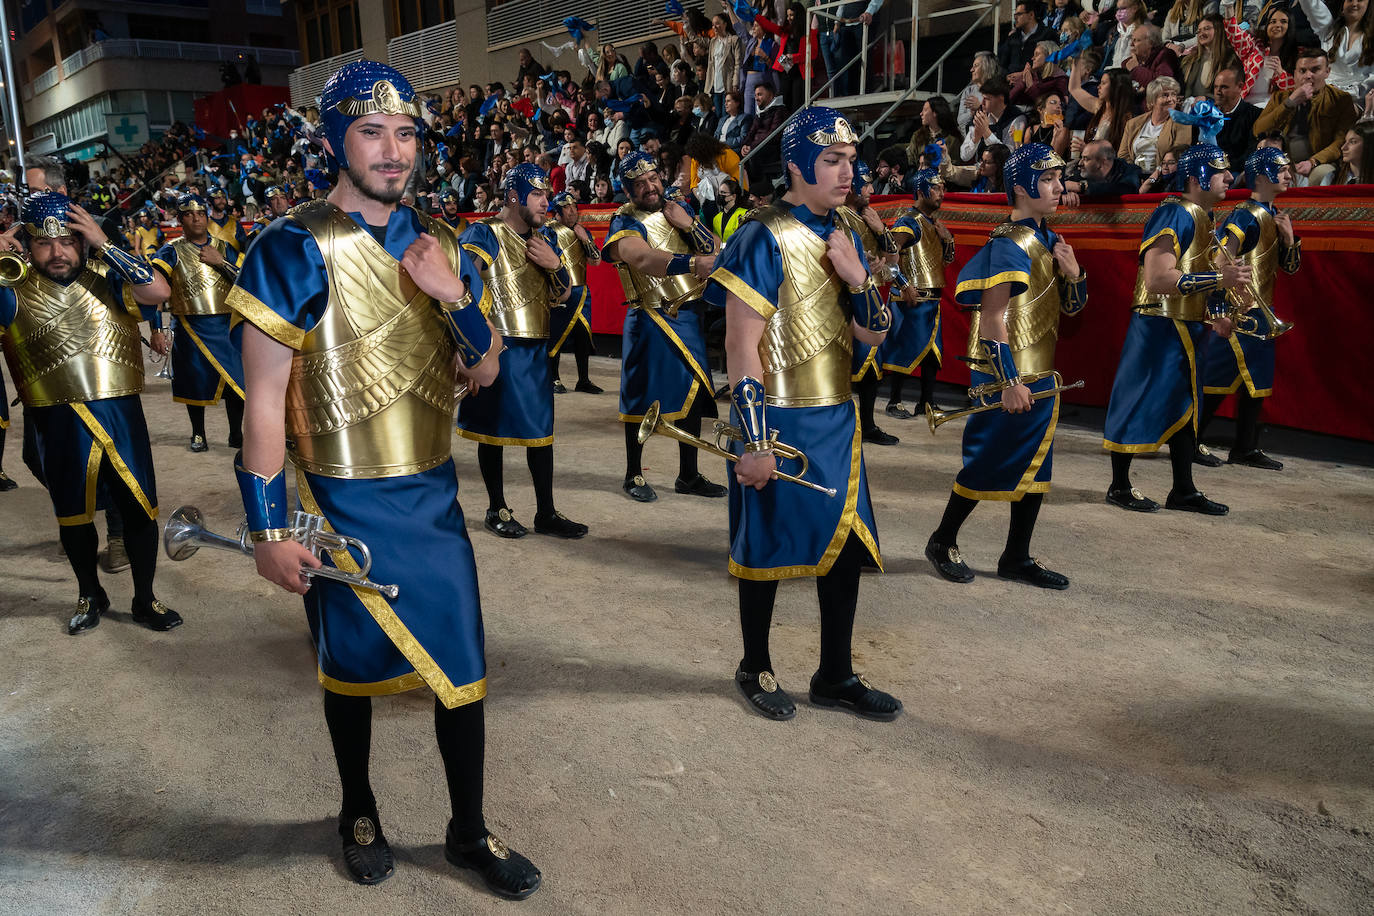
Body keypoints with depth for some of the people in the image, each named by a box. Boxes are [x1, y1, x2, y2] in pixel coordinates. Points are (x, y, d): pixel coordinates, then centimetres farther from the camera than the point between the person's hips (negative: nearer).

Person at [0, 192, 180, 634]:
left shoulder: (107, 279, 0)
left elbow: (159, 291, -17)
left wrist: (104, 244, -18)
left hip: (120, 415, 0)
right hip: (58, 424, 1)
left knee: (139, 508, 5)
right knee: (72, 514, 15)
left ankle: (145, 599, 22)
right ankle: (90, 595, 35)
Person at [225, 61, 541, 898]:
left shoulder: (443, 247, 4)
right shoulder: (295, 250, -12)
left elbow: (485, 371, 5)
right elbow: (265, 396, -12)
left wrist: (454, 294, -13)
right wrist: (268, 525, -12)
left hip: (433, 497, 4)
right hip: (343, 508, -4)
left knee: (462, 667, 8)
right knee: (352, 665, 16)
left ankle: (470, 831, 29)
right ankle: (360, 812, 41)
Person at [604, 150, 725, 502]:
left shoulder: (679, 210, 12)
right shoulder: (625, 222, -8)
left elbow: (714, 251, 8)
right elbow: (641, 258, -30)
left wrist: (689, 225, -9)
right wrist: (692, 263, -44)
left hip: (688, 315, 6)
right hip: (650, 321, -6)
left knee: (693, 393, 9)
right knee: (642, 396, 0)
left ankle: (688, 475, 21)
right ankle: (633, 476, 15)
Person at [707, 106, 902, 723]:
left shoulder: (842, 237, 10)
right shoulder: (765, 239, -13)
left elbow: (874, 335, 11)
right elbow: (741, 346, -17)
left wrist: (858, 279, -7)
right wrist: (754, 441, -19)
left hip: (837, 419, 7)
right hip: (778, 422, -7)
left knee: (846, 545, 11)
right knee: (766, 550, 8)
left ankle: (836, 678, 27)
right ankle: (756, 671, 28)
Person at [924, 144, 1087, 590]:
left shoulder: (1047, 240, 12)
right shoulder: (1010, 244, -15)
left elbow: (1071, 306, 18)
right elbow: (992, 318, -20)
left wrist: (1073, 274, -3)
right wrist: (1010, 382, -23)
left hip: (1039, 376, 9)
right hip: (1008, 377, -9)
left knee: (1034, 465, 11)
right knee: (987, 464, 0)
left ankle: (1017, 557, 21)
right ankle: (942, 542, 18)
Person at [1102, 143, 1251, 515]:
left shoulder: (1203, 218, 15)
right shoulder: (1174, 215, -16)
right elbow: (1158, 279, -26)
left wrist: (1215, 313, 10)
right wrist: (1219, 277, -25)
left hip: (1187, 328, 10)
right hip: (1158, 327, -10)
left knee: (1185, 407, 13)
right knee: (1137, 404, -1)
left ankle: (1183, 491, 22)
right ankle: (1119, 487, 11)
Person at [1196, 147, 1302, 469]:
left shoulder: (1273, 217, 16)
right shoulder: (1247, 215, -13)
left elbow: (1291, 266, 18)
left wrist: (1289, 237, -1)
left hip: (1259, 312, 9)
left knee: (1258, 381, 10)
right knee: (1219, 377, -7)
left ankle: (1246, 449, 17)